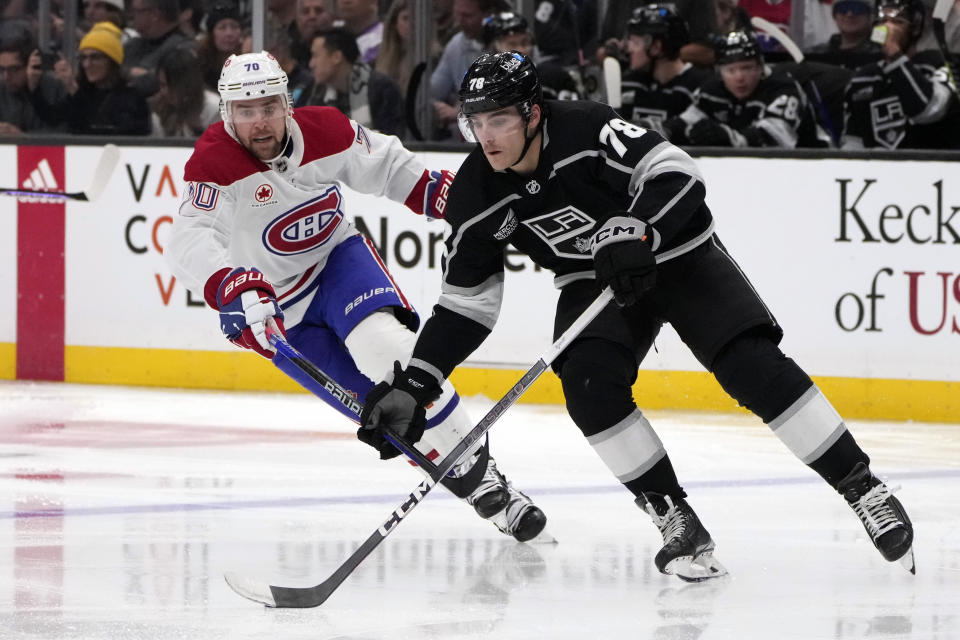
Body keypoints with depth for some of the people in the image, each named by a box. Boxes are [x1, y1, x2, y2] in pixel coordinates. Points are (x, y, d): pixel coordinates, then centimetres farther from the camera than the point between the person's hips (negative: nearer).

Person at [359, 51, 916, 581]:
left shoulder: (586, 129, -27)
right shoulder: (476, 196, -13)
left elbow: (678, 177, -32)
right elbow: (465, 304, -6)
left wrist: (633, 233, -47)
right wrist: (413, 386, -14)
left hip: (678, 254, -4)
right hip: (594, 282, 4)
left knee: (753, 367, -20)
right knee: (588, 382, -25)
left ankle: (862, 488, -10)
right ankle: (675, 519, -14)